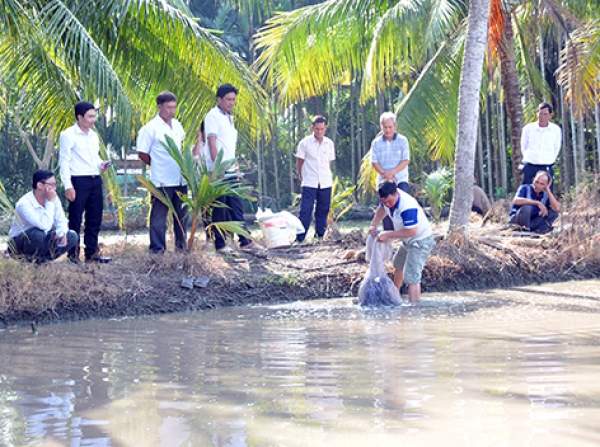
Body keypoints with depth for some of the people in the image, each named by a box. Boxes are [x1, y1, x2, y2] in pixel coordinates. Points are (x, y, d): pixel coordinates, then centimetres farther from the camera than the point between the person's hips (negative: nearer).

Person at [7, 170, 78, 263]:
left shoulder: (54, 198, -5)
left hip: (42, 241, 7)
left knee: (72, 236, -11)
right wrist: (50, 202, -31)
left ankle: (40, 259, -5)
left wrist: (62, 233, -21)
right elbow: (44, 226, -37)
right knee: (38, 234, -39)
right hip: (19, 242, -7)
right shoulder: (24, 203, -27)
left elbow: (61, 220, 2)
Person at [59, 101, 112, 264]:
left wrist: (101, 165, 4)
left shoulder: (93, 135, 15)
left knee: (95, 219, 9)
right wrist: (68, 186, -16)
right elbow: (64, 162, -9)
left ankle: (92, 253, 17)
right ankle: (73, 255, 4)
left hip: (95, 181, 7)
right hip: (78, 181, -7)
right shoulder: (68, 135, -7)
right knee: (75, 220, -2)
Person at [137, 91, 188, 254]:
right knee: (159, 216, 0)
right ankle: (157, 249, 5)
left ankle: (181, 244, 26)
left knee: (182, 214, 14)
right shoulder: (150, 128, -10)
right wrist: (158, 166, 1)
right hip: (162, 181, -7)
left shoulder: (177, 125, 10)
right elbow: (142, 154, -8)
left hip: (180, 179, 7)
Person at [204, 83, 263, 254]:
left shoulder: (229, 118, 17)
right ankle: (220, 244, 3)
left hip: (230, 171, 8)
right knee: (220, 209, -3)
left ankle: (245, 241, 12)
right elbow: (212, 143, -15)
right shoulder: (213, 116, -9)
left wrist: (236, 167, 16)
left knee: (237, 207, 9)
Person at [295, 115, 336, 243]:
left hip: (325, 183, 4)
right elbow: (299, 162, 4)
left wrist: (325, 176, 11)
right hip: (309, 183, -4)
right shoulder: (305, 143, -3)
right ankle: (300, 238, -6)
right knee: (305, 211, -7)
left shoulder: (329, 143, 6)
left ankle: (320, 236, 17)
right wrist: (302, 177, 4)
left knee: (323, 211, 8)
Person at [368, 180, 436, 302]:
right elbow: (382, 209, 9)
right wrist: (374, 224, -7)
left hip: (421, 241, -10)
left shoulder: (407, 207, -39)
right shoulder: (387, 198, -13)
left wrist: (388, 235, -33)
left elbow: (411, 231, -38)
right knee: (398, 264, 32)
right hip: (408, 241, 10)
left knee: (411, 277, -21)